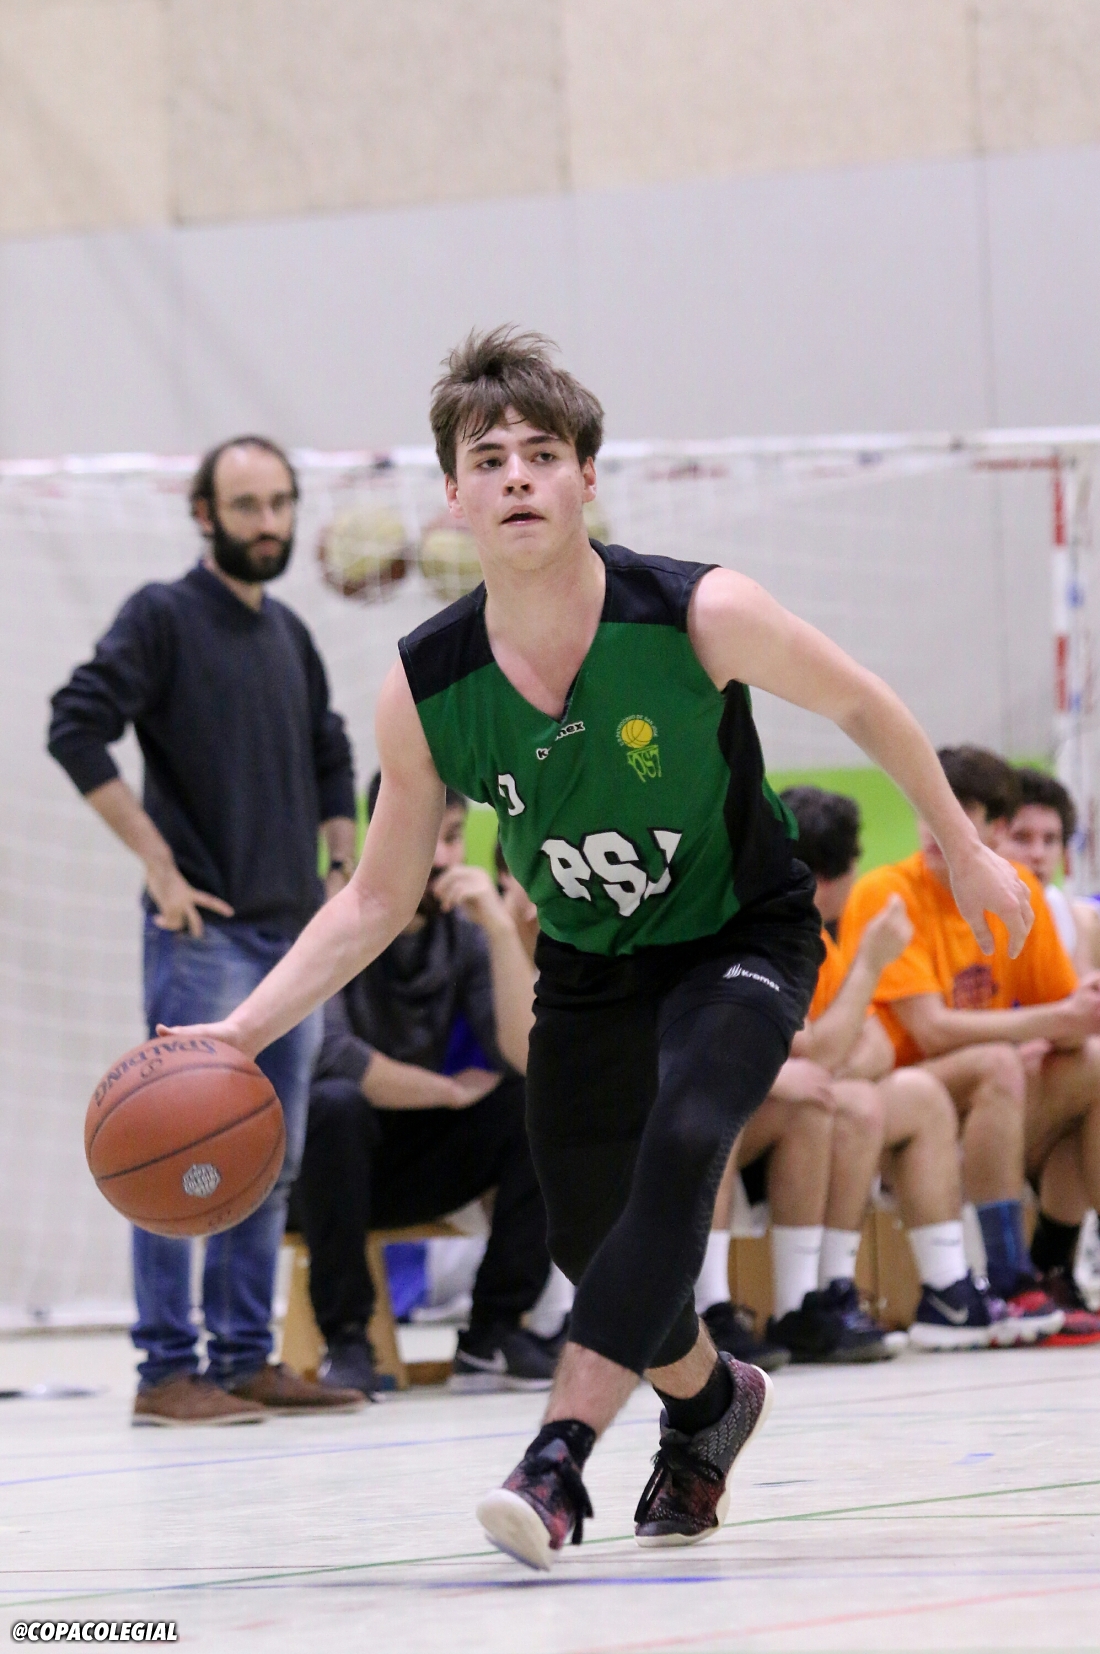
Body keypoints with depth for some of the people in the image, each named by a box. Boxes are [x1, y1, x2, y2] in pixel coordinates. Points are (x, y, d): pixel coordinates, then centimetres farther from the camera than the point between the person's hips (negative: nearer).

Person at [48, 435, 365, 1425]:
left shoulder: (288, 634, 16)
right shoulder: (164, 617, -5)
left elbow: (330, 753, 31)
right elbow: (76, 728, -15)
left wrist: (346, 861, 17)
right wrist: (159, 862, -16)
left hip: (295, 933, 7)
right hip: (204, 932, -7)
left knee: (269, 1165, 9)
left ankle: (244, 1360, 14)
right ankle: (169, 1371, -7)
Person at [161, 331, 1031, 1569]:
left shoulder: (697, 615, -26)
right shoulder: (426, 689, -18)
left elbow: (860, 705, -7)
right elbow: (379, 897, -5)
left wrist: (964, 851, 3)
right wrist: (244, 1028, -17)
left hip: (742, 942, -4)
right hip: (589, 972, 4)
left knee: (681, 1146, -31)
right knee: (589, 1245, 11)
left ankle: (560, 1453, -33)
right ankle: (711, 1401, 45)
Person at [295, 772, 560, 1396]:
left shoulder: (465, 934, -1)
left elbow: (529, 1056, -16)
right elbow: (327, 1057, -30)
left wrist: (502, 929, -25)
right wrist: (453, 1091, -16)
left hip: (414, 1167, 5)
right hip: (320, 1157, -5)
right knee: (336, 1102, -37)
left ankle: (494, 1333, -11)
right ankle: (345, 1339, -24)